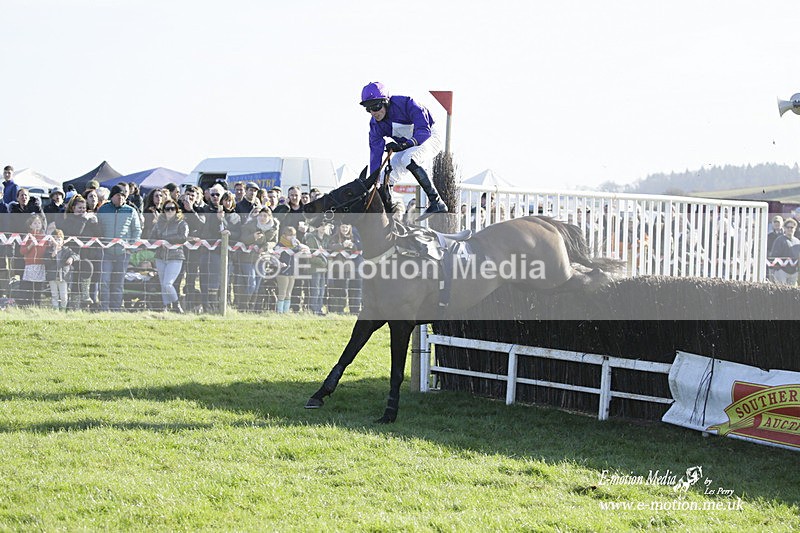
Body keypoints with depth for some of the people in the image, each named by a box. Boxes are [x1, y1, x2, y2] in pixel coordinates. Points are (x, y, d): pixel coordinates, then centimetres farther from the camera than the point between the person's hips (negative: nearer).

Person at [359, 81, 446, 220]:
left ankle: (436, 203, -35)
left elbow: (424, 130, -33)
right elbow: (375, 154, -12)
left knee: (408, 159, -35)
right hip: (406, 145, 7)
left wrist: (402, 145, -47)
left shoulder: (405, 104, -29)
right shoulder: (375, 124, -11)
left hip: (428, 137, -7)